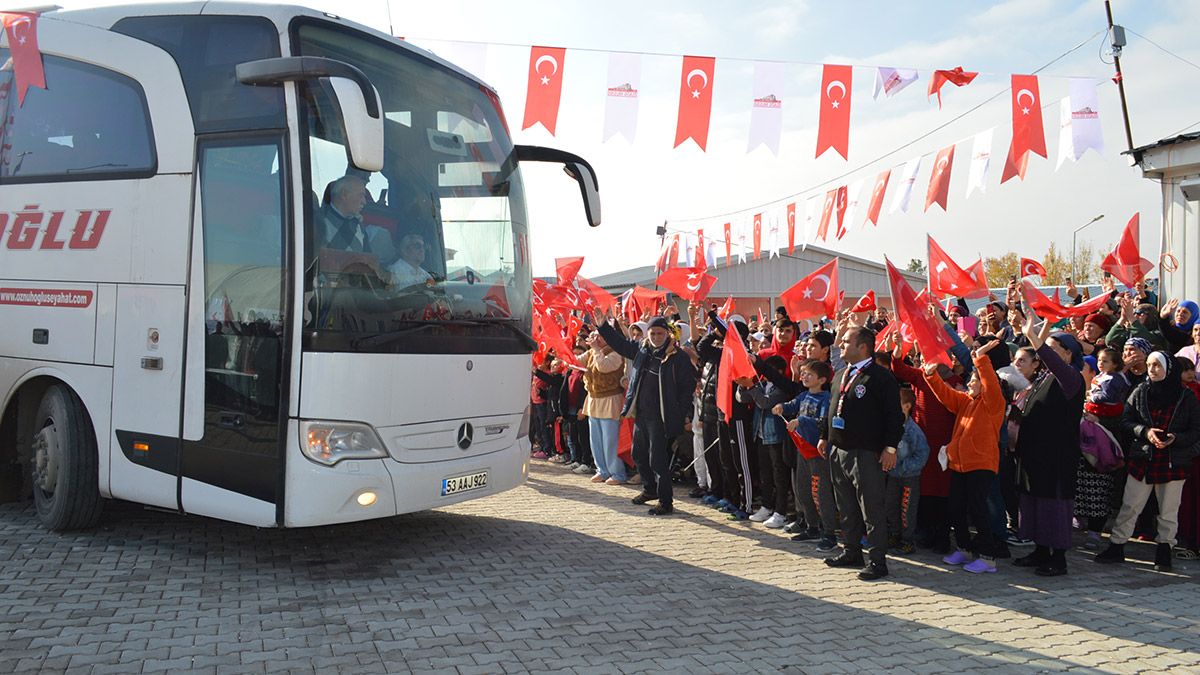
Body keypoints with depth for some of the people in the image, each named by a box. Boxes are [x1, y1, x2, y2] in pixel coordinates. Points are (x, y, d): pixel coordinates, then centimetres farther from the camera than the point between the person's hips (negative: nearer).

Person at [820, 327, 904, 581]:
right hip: (838, 451, 8)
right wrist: (825, 437, 21)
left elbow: (894, 415, -12)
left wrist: (890, 447, -16)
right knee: (846, 507, 15)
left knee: (872, 509, -3)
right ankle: (852, 551, 28)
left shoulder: (881, 376, -10)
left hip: (865, 454, -8)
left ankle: (877, 560, 4)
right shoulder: (841, 375, 15)